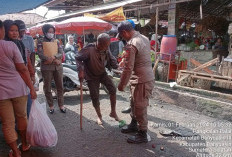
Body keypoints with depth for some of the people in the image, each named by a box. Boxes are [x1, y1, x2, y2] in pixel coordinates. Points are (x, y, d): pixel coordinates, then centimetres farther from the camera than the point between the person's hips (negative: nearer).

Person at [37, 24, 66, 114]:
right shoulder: (41, 42, 2)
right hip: (46, 67, -3)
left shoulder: (56, 41, 12)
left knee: (60, 87, 6)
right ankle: (51, 106, 16)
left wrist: (53, 57, -18)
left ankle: (61, 105, 16)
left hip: (58, 66, 3)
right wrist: (55, 60, -18)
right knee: (47, 88, 3)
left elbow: (61, 53, 1)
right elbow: (41, 55, -11)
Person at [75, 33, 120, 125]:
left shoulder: (106, 50, -13)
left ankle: (113, 112, 5)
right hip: (91, 76, -3)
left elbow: (111, 60, -2)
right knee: (95, 97, 0)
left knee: (112, 89, -13)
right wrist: (80, 70, -28)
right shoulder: (89, 50, -28)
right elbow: (78, 58, -18)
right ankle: (99, 116, 25)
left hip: (102, 73, 4)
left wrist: (117, 66, -20)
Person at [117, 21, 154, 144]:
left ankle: (143, 135, 18)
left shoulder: (131, 45, -21)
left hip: (141, 81, -10)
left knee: (140, 107, 3)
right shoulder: (144, 38, 8)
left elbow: (128, 68, -22)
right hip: (146, 77, 10)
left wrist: (122, 84, -11)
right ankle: (134, 124, 41)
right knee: (134, 103, 23)